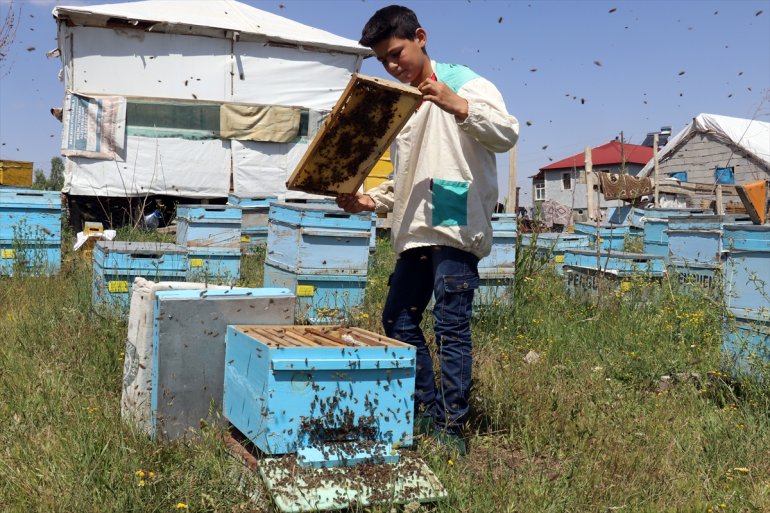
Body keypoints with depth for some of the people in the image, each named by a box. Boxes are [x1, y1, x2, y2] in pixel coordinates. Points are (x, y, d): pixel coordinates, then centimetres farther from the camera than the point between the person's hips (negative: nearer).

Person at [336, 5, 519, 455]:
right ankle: (427, 412, 21)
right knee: (398, 321, 9)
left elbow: (508, 134, -14)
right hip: (415, 232, 8)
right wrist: (370, 200, 8)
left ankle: (451, 428, 4)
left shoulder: (464, 83, 0)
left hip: (456, 227, -8)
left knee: (451, 328, -6)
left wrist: (458, 106, -26)